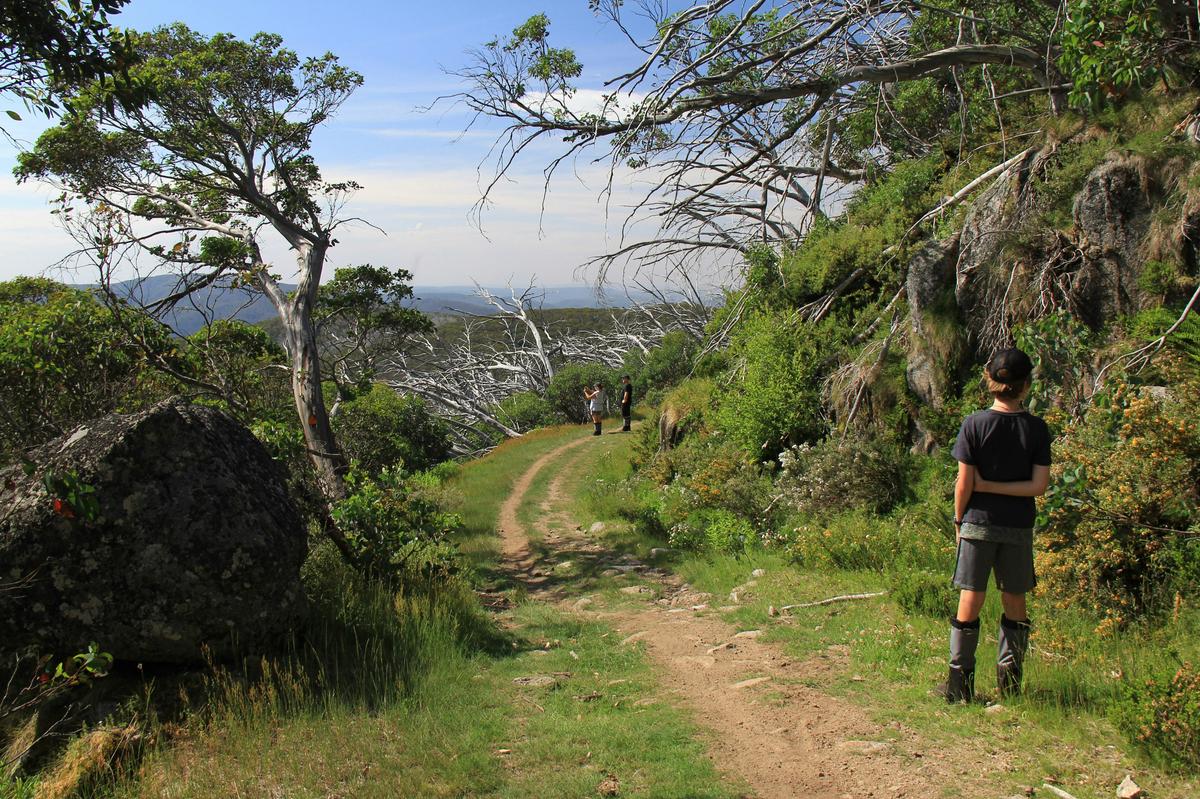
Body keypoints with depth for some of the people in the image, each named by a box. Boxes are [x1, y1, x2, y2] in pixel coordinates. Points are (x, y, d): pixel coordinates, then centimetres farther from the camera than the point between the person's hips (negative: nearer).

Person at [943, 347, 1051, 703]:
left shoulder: (974, 424, -9)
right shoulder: (1037, 428, -4)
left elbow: (964, 483, -9)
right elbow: (1039, 485, -8)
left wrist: (958, 520, 3)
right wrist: (992, 486, -4)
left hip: (978, 524, -1)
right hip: (1019, 528, 2)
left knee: (969, 604, 4)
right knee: (1014, 605, 12)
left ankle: (960, 684, 8)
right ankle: (1009, 684, 18)